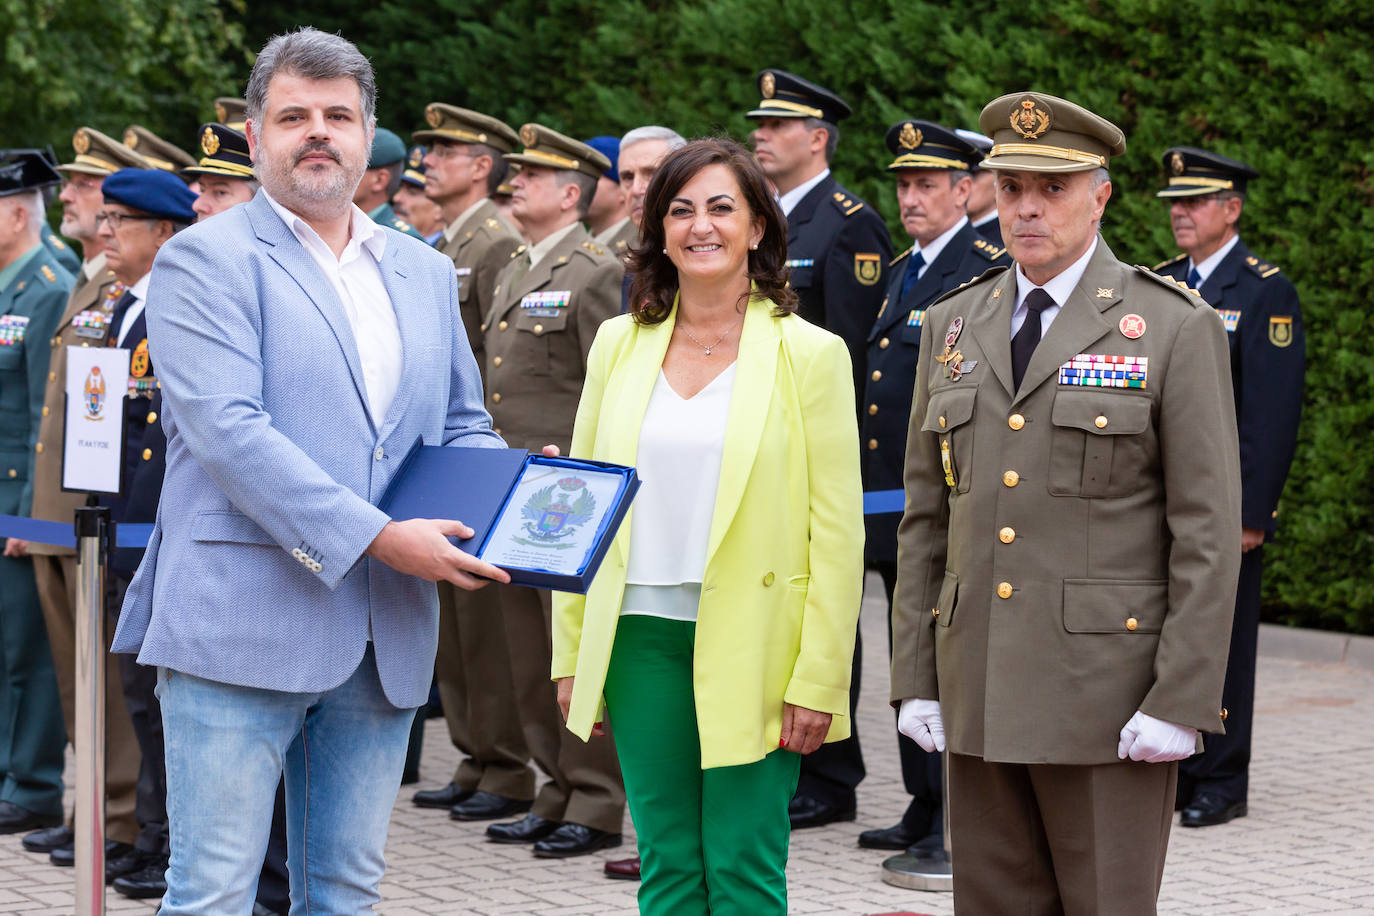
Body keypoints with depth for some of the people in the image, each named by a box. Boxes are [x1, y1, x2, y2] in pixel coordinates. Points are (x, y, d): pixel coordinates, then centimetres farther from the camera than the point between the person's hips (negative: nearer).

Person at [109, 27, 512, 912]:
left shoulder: (425, 273, 17)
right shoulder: (207, 258, -3)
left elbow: (463, 426, 22)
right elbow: (227, 428, -14)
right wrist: (377, 537, -19)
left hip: (383, 639, 6)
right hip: (242, 622, -6)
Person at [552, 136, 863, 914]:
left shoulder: (809, 354, -3)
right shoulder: (619, 344, 9)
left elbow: (838, 531, -5)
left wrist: (817, 680, -10)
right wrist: (573, 657, 8)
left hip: (751, 643, -4)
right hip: (640, 636, 4)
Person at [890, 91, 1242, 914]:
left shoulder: (1176, 329, -3)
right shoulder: (954, 326, 12)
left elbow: (1209, 532, -7)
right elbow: (926, 517, 14)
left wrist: (1182, 700, -13)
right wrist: (915, 680, 8)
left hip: (1108, 695, -5)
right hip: (978, 697, 5)